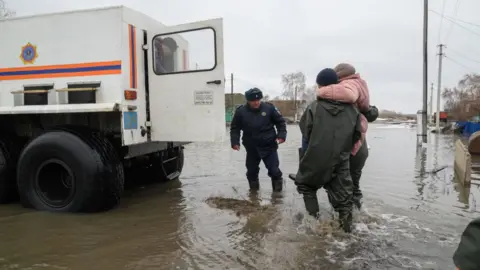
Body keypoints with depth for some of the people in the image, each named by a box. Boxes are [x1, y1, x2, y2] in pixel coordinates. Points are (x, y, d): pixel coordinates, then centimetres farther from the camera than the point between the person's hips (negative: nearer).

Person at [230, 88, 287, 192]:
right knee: (251, 170, 13)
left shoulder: (269, 108, -8)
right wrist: (235, 142, -6)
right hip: (251, 148, 2)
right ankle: (254, 189, 35)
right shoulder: (241, 111, -6)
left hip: (269, 146, -1)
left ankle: (278, 189, 22)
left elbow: (280, 122, 3)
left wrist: (281, 135, -9)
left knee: (274, 170, -1)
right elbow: (235, 128, 4)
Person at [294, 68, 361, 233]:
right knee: (343, 195, 14)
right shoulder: (352, 109, -2)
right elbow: (357, 135, 6)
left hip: (316, 159, -2)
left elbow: (305, 132, -4)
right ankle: (346, 226, 16)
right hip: (341, 161, 3)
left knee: (307, 185, 23)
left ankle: (313, 217, 20)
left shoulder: (314, 107, -13)